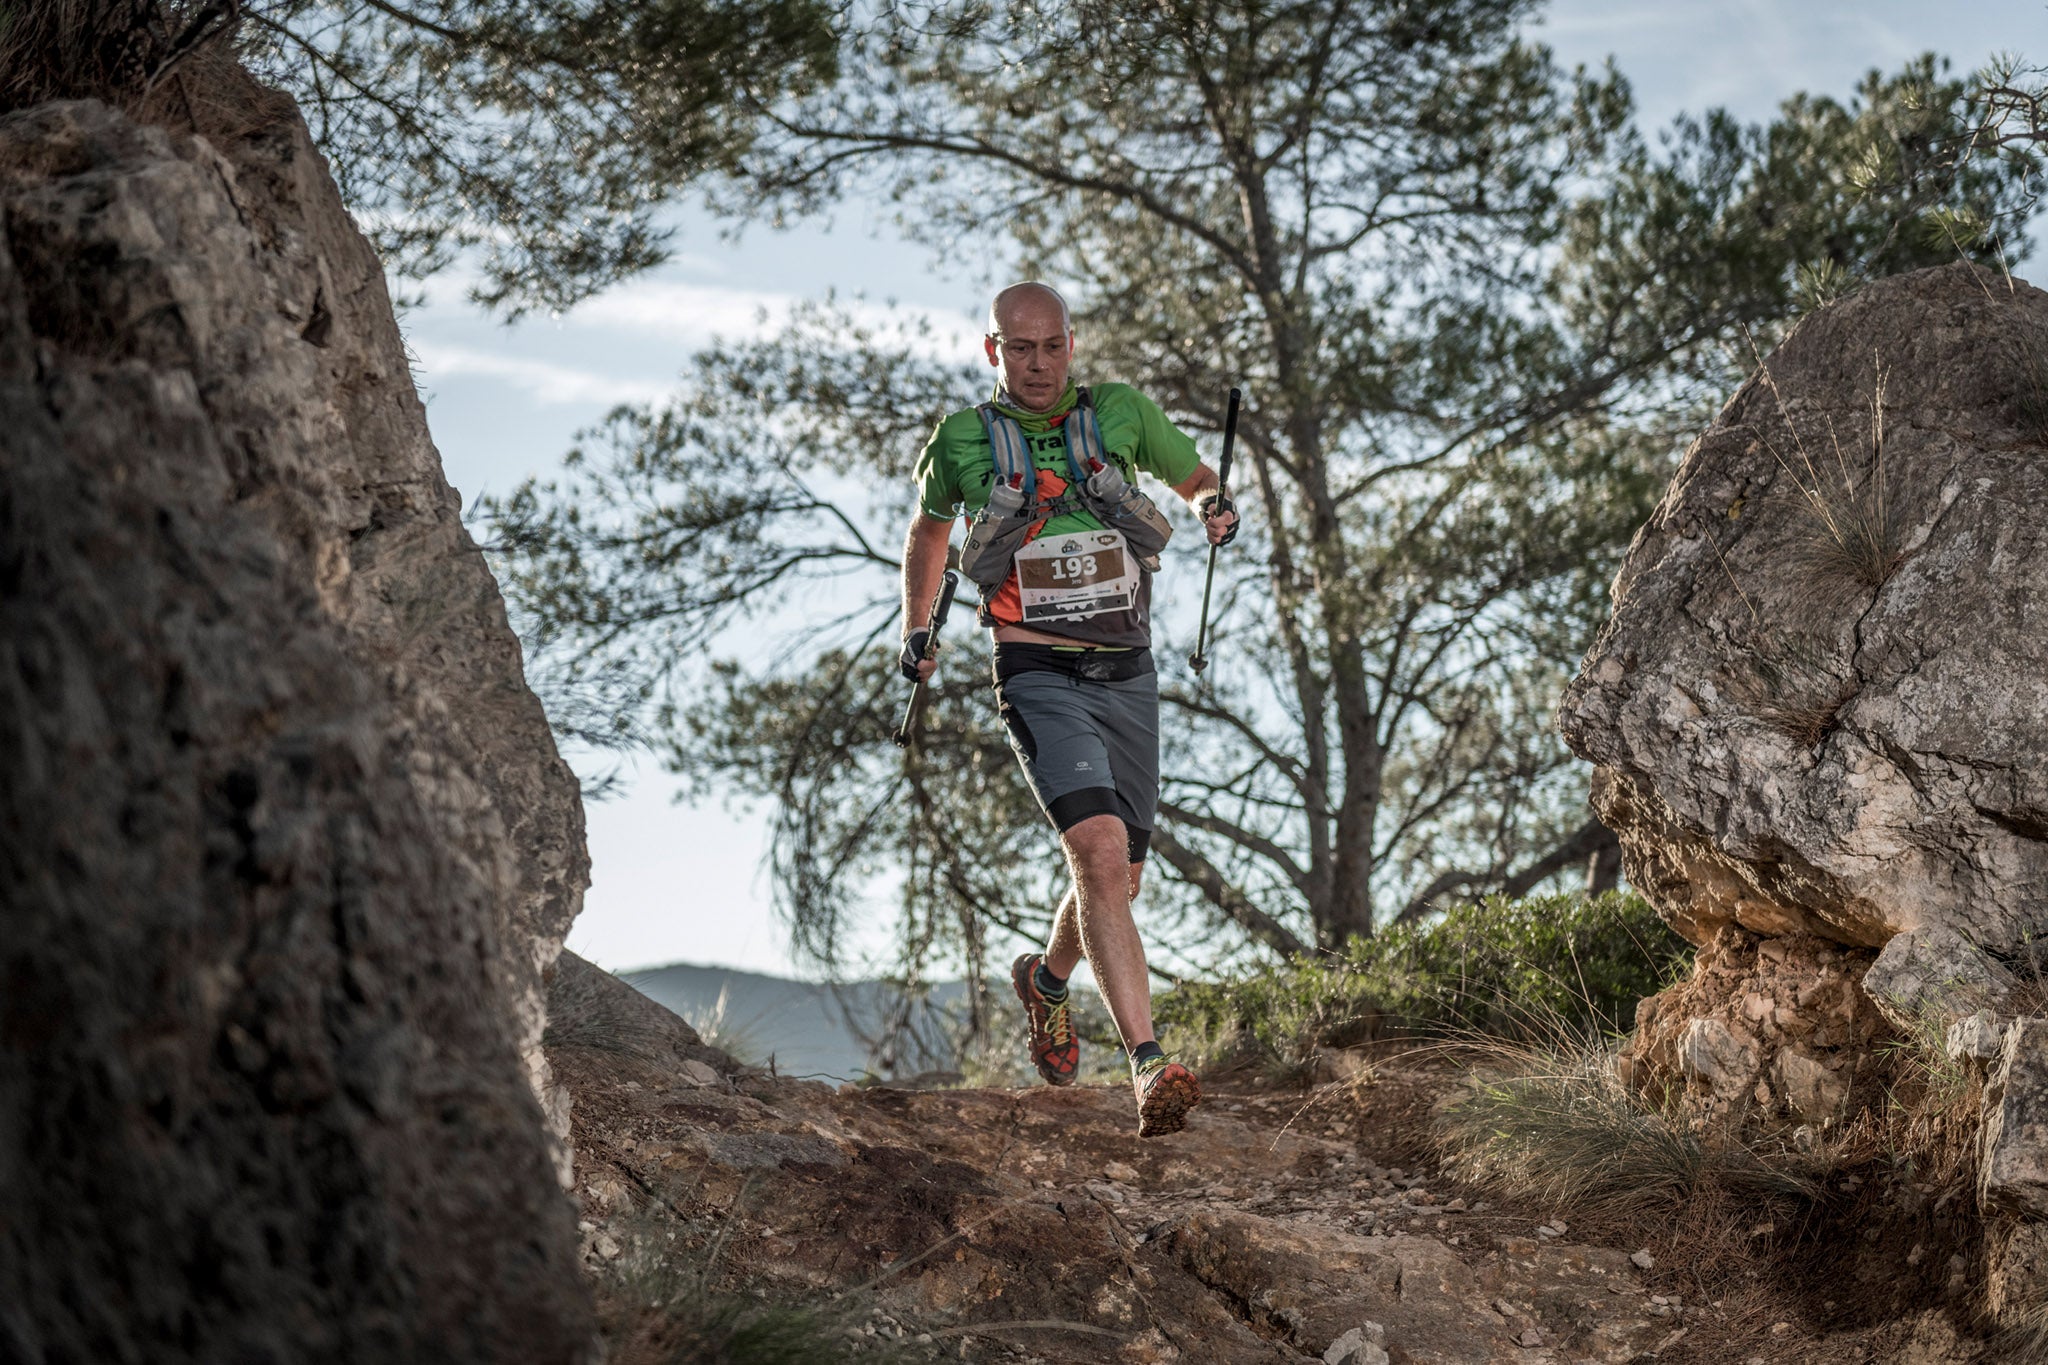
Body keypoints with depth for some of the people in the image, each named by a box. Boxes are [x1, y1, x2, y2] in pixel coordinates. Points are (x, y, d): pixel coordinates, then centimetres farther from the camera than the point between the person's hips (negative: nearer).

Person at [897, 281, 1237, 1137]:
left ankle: (1047, 979, 47)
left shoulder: (1121, 414, 3)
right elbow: (928, 528, 22)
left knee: (1119, 880, 13)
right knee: (1099, 850, -24)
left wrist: (1217, 507, -5)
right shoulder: (963, 442, 2)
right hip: (1039, 677, -3)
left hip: (1127, 676, 4)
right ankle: (1150, 1069, -30)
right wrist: (915, 630, 16)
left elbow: (1194, 478, 18)